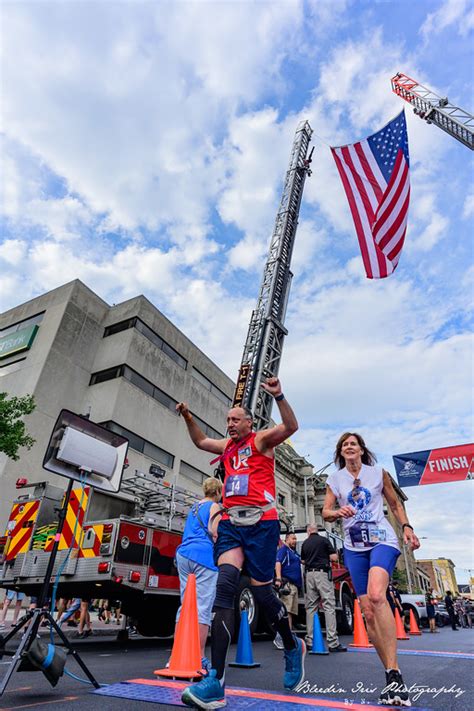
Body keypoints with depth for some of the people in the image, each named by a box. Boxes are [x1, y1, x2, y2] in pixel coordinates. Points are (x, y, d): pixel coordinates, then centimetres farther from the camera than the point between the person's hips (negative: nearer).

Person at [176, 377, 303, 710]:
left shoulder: (261, 440, 0)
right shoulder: (227, 446, 19)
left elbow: (291, 426, -17)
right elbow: (201, 441, 35)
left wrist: (279, 396, -31)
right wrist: (188, 417, 23)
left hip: (261, 523, -5)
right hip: (231, 523, 5)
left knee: (262, 592, 1)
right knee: (225, 584, -13)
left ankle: (293, 646, 31)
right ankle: (216, 681, -14)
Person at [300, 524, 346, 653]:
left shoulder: (305, 543, 11)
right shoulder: (324, 540, -2)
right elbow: (334, 558, -5)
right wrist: (326, 556, 15)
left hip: (309, 574, 5)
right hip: (322, 573, -4)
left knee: (310, 607, 9)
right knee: (329, 606, -4)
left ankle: (310, 641, 11)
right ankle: (333, 643, -9)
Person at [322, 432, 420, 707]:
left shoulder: (379, 473, 3)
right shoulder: (335, 479, 5)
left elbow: (395, 503, 14)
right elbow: (326, 512, 2)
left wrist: (407, 527, -1)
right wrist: (338, 512, -19)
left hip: (382, 540, -3)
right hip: (354, 547, 3)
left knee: (376, 595, -27)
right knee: (368, 612, 2)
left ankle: (394, 675, -22)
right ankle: (394, 678, 17)